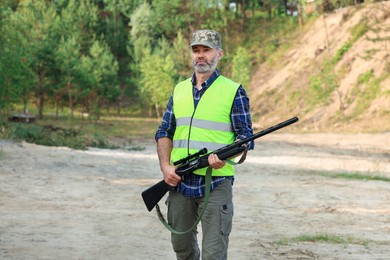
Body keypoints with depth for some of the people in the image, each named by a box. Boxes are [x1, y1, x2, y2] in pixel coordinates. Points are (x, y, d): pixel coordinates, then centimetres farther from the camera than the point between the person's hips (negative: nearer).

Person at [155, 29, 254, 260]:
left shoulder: (234, 91, -2)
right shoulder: (179, 90, 13)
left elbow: (246, 137, -4)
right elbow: (165, 132, 15)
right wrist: (165, 165, -2)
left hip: (216, 183, -5)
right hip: (179, 181, 5)